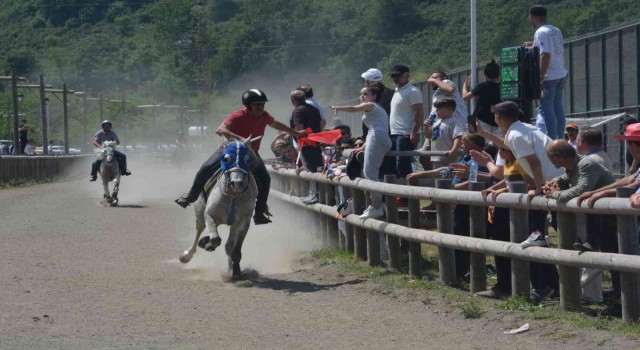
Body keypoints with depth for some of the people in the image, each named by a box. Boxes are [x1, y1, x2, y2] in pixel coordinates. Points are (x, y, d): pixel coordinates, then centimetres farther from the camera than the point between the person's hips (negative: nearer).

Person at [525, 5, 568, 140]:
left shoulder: (540, 32, -13)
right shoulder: (556, 31, 11)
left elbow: (545, 55, -22)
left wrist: (540, 77, -22)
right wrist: (535, 44, 32)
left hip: (549, 77, -8)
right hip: (561, 74, 8)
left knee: (545, 109, -5)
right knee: (558, 108, 12)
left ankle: (551, 140, -8)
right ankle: (559, 140, 14)